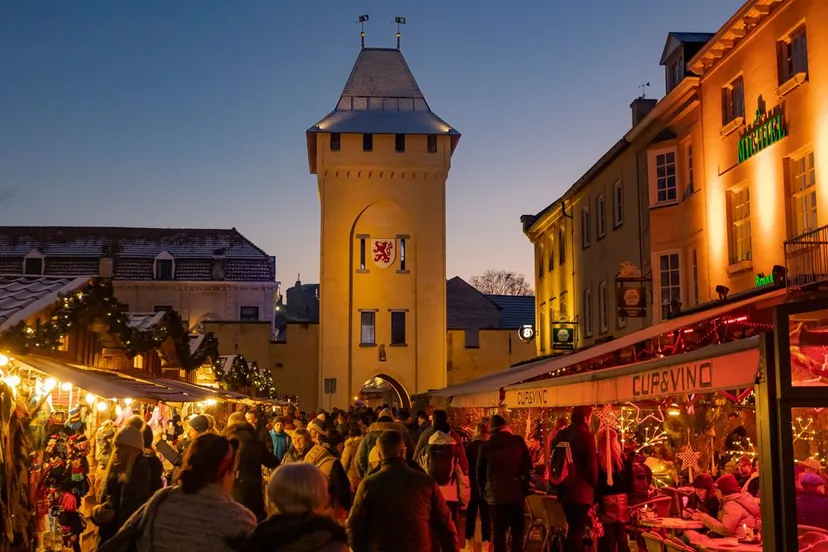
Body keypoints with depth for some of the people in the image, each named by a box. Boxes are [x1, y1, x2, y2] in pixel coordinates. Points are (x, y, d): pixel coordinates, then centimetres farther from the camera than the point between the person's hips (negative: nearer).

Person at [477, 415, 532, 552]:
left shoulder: (485, 446, -1)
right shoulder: (518, 441, -3)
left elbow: (480, 472, 5)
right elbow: (527, 465, -1)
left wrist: (483, 491, 15)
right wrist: (526, 485, 9)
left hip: (495, 493, 0)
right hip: (516, 491, 0)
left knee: (498, 530, 6)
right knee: (517, 529, 11)